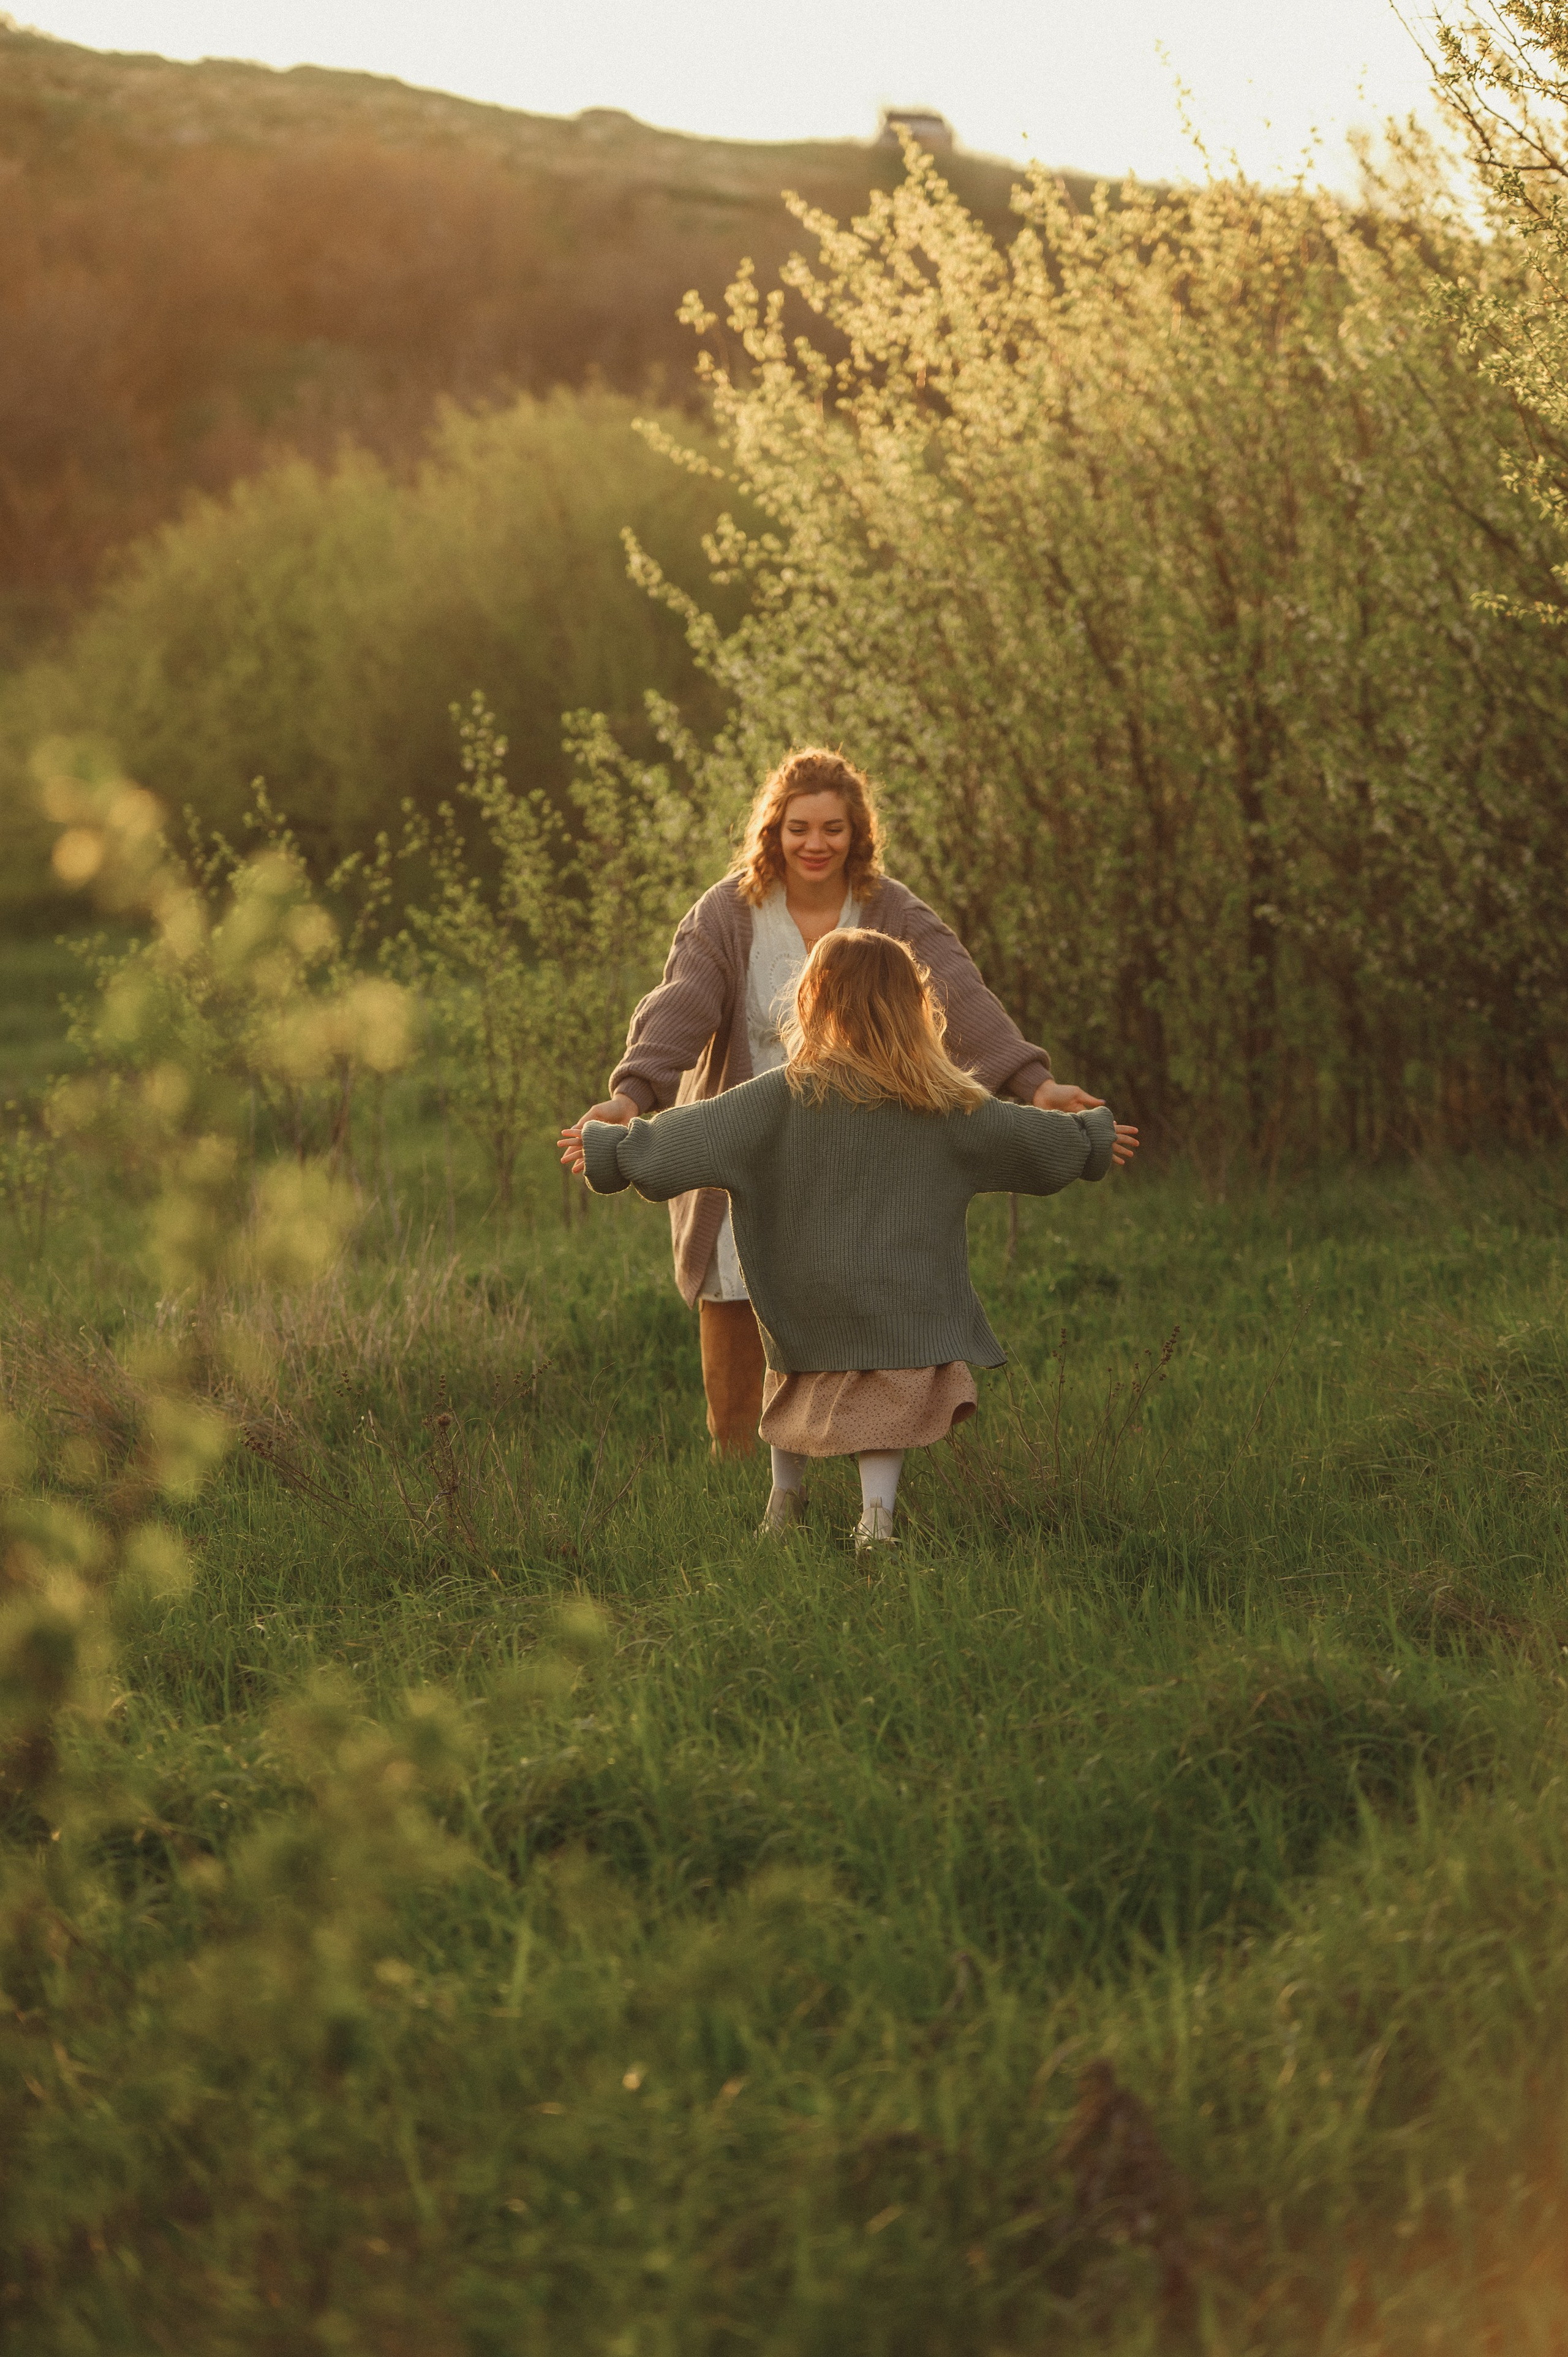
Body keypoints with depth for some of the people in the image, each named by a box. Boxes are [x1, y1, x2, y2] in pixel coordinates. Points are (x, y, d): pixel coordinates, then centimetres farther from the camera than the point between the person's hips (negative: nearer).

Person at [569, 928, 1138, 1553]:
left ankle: (785, 1501, 23)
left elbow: (696, 1134, -10)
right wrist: (1095, 1139, 29)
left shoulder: (786, 1094, -11)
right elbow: (1030, 1138, 11)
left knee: (798, 1395, 18)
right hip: (904, 1305, 1)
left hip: (805, 1305, 0)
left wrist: (608, 1147, 1)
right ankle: (876, 1513, -9)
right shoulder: (946, 1103, -2)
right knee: (885, 1407, 5)